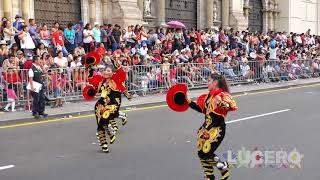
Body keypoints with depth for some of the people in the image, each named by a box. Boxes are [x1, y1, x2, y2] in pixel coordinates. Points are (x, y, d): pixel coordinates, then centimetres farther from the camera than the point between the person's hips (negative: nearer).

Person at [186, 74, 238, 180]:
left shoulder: (222, 95, -15)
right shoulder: (209, 95, 10)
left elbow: (233, 106, -29)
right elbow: (202, 109, 19)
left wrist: (222, 103, -45)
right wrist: (189, 102, 18)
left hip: (217, 129, -8)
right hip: (207, 127, 8)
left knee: (205, 154, -9)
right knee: (202, 153, 10)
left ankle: (224, 168, 16)